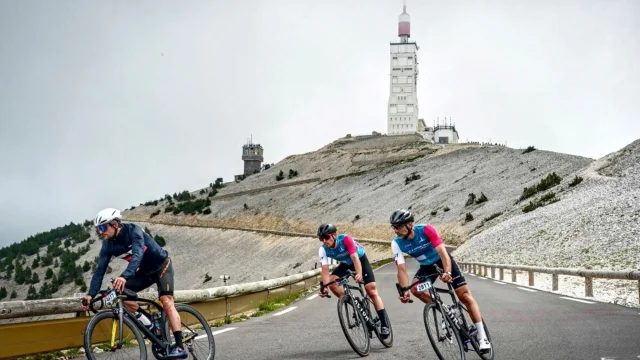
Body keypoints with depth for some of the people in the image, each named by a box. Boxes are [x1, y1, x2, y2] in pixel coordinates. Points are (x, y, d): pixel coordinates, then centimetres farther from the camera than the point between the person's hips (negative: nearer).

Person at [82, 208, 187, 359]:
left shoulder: (133, 230, -29)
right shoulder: (108, 245, -11)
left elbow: (137, 254, -44)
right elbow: (100, 270, -13)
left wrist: (124, 276, -60)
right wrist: (91, 294, -27)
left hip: (162, 265, -7)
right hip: (145, 271, 7)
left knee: (166, 301, -24)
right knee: (120, 292, -11)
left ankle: (180, 347, -29)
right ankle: (150, 327, -1)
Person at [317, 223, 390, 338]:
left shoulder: (345, 239, -35)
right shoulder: (323, 250, -23)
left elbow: (355, 258, -43)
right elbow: (325, 270, -29)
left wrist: (359, 274, -60)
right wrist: (324, 286, -45)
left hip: (360, 259, -4)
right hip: (345, 264, 5)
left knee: (372, 291, -15)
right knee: (332, 283, -21)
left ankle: (384, 325, -14)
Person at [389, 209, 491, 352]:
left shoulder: (425, 229, -31)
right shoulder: (397, 244, -23)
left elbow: (442, 252, -37)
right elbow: (401, 269, -26)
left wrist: (447, 272, -53)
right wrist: (405, 290, -41)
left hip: (443, 260, -3)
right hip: (426, 266, 3)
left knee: (465, 296, -10)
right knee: (415, 289, -25)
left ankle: (482, 337, -6)